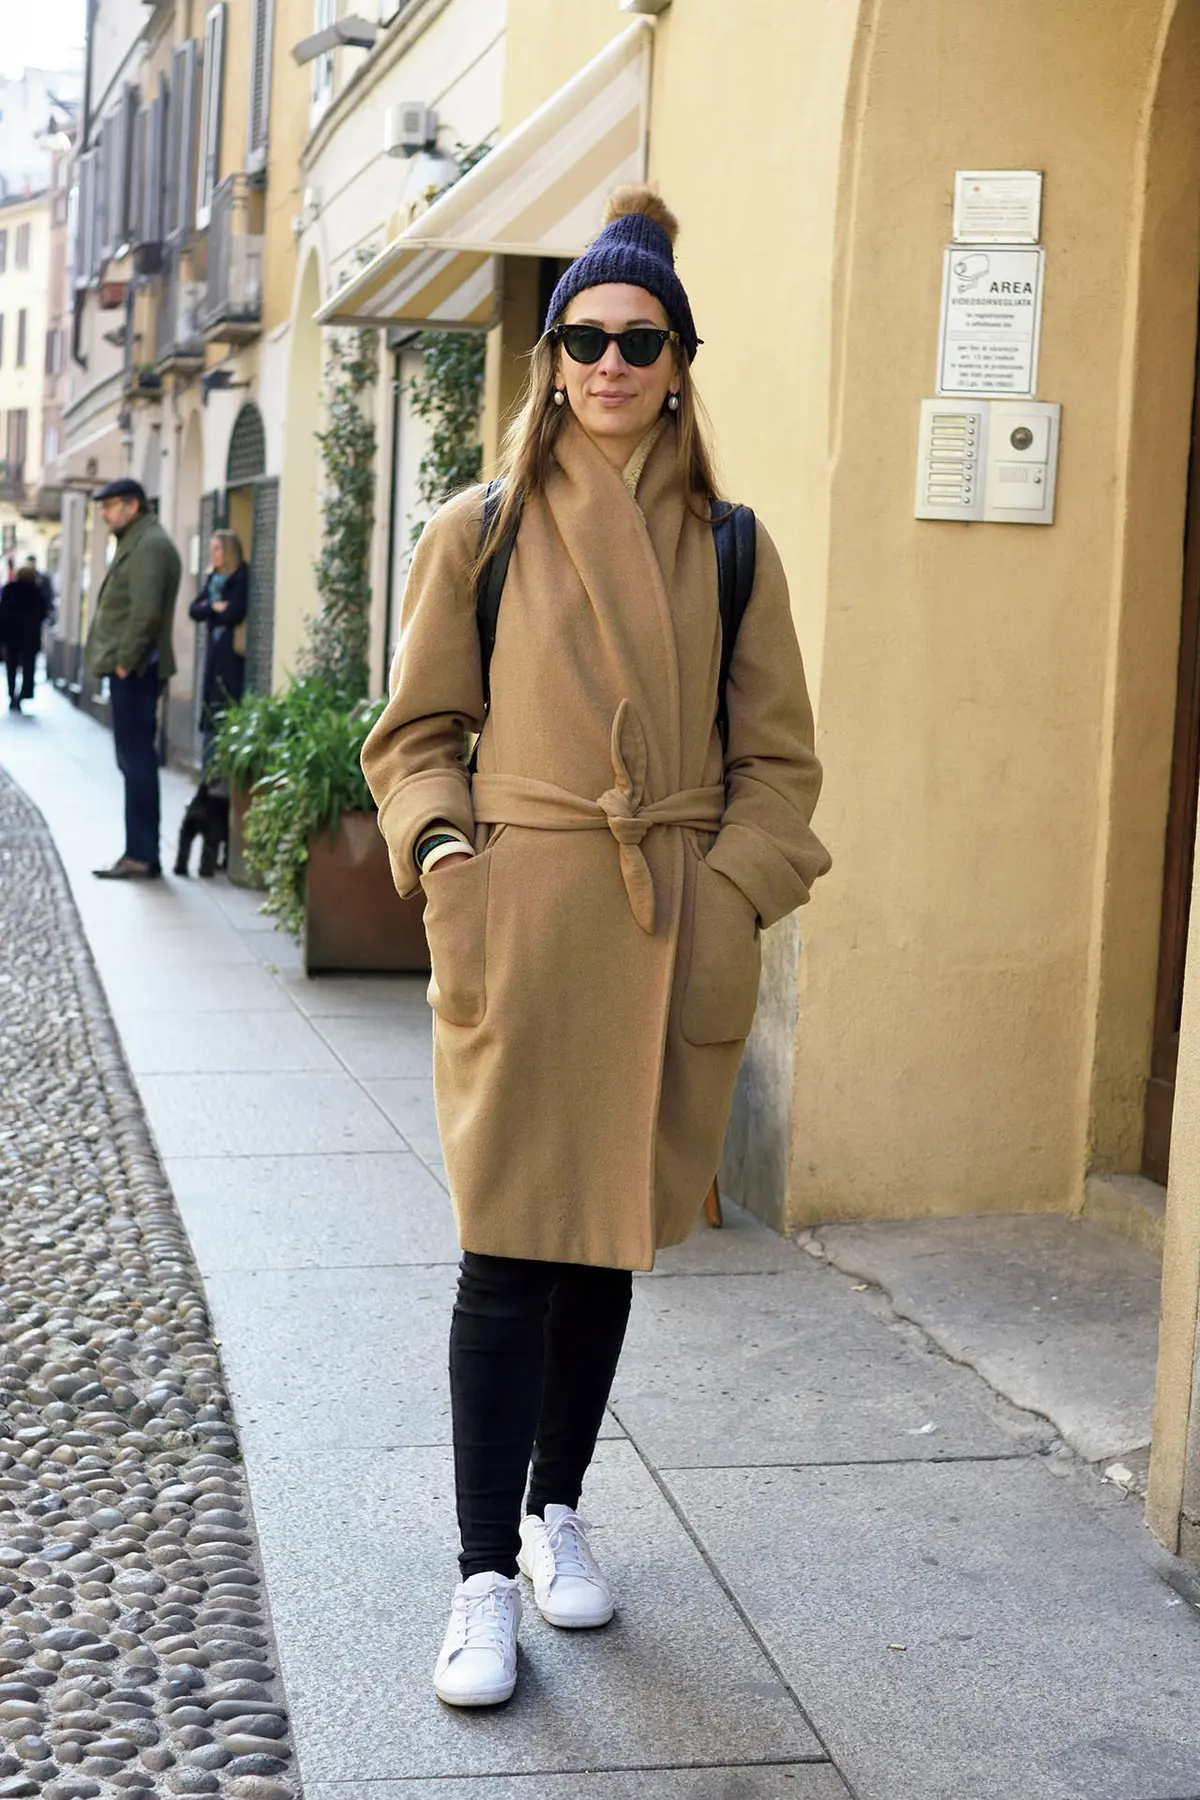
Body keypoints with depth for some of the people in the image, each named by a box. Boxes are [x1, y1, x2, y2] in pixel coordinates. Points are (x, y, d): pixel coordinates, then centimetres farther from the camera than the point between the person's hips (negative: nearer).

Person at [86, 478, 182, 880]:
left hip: (135, 670, -10)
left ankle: (143, 857, -6)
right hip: (130, 668, 10)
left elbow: (146, 612, -21)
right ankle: (139, 853, 15)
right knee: (134, 759, 11)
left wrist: (125, 661, -18)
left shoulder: (150, 545, -13)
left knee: (136, 760, -8)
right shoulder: (136, 543, 20)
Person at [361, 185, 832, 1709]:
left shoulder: (730, 549, 7)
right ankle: (485, 1581, 7)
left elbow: (778, 758, 9)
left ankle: (558, 1511, 30)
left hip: (672, 938, 2)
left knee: (611, 1239, 11)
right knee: (509, 1253, -4)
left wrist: (732, 895, -4)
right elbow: (415, 730, 8)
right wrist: (443, 855, -8)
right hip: (522, 923, -2)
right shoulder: (478, 533, 3)